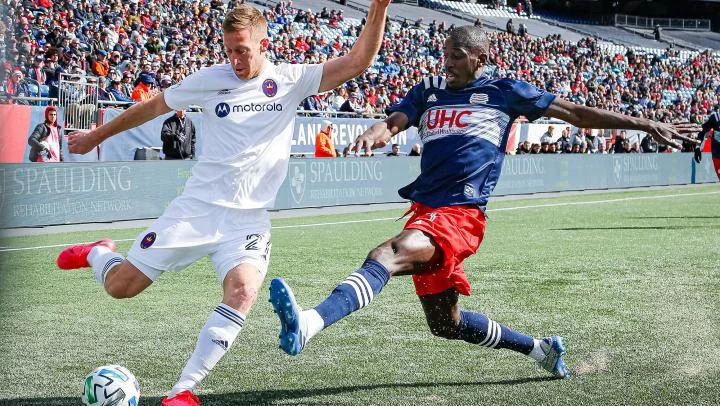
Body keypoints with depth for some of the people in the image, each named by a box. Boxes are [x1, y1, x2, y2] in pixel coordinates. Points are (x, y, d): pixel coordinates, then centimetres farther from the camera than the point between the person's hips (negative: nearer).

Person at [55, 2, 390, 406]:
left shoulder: (291, 80, -1)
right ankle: (98, 253, 37)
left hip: (249, 219, 0)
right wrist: (97, 135, 22)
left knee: (243, 292, -28)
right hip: (196, 208, 0)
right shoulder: (210, 79, 0)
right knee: (120, 286, -1)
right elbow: (153, 106, 13)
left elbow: (357, 63, -9)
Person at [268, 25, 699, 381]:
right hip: (426, 210, 7)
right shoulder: (429, 91, 18)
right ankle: (541, 349, 37)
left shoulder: (504, 92, 7)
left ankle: (308, 324, -55)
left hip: (461, 214, -7)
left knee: (390, 254, -34)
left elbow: (576, 112, 12)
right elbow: (396, 119, 4)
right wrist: (378, 131, -23)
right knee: (446, 324, 17)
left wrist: (646, 124, 14)